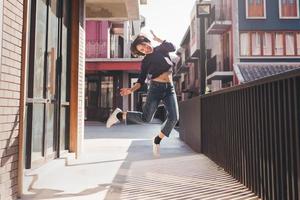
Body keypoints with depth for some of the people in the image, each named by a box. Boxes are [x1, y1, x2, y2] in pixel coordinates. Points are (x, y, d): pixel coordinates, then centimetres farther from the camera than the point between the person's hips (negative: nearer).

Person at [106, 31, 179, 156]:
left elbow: (172, 47, -10)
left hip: (170, 89, 3)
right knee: (145, 118, -11)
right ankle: (120, 115, 10)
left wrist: (157, 39, -2)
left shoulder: (162, 49, 11)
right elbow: (141, 81, 0)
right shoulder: (146, 61, 3)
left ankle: (157, 140, 4)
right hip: (156, 87, -3)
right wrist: (131, 90, -18)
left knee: (174, 117, -14)